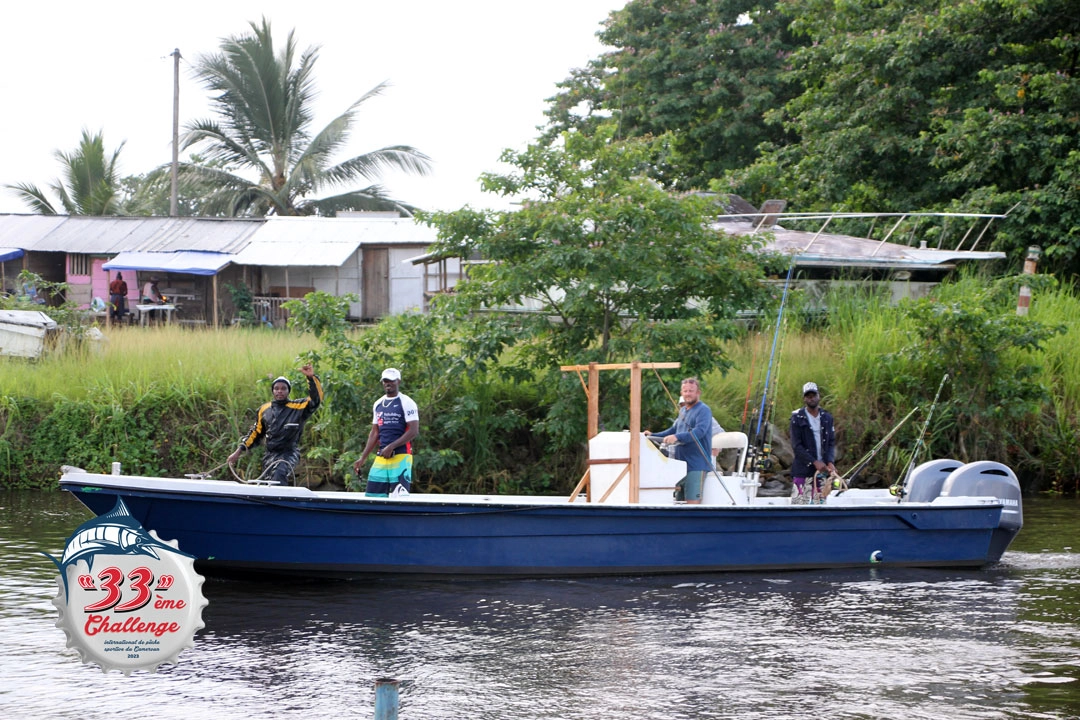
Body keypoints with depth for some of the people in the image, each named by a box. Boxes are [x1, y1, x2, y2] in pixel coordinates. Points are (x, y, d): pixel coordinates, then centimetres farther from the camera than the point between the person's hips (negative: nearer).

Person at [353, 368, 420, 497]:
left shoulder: (406, 403, -4)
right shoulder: (378, 404, 17)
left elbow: (413, 431, -11)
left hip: (401, 456, -7)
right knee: (371, 494, 1)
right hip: (381, 457, 7)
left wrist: (391, 447, -17)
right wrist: (363, 458, 15)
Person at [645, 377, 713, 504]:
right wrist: (653, 436, 20)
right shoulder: (683, 411, 20)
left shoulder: (703, 410, -8)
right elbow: (674, 430, 31)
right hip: (681, 465, 9)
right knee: (679, 500, 9)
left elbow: (700, 431, -24)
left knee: (693, 501, -14)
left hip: (696, 465, -9)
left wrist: (677, 437, -36)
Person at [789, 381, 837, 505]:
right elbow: (796, 446, -7)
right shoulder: (797, 418, -1)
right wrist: (814, 462, -16)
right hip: (803, 470, -4)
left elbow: (831, 443, 10)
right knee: (799, 503, -11)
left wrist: (830, 462, -9)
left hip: (822, 470, 4)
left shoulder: (827, 418, 12)